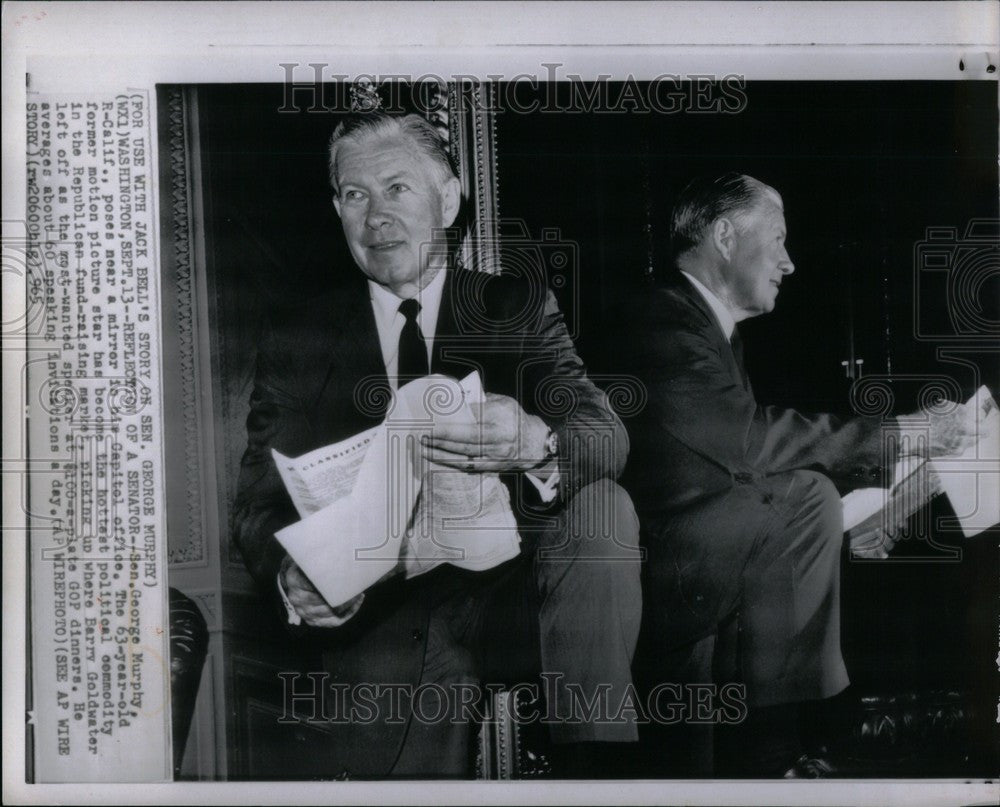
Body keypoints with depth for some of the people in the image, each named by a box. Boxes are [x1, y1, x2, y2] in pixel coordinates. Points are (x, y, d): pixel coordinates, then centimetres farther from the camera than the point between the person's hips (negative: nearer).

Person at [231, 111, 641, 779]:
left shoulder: (520, 309, 6)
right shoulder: (297, 344, 7)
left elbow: (605, 436, -8)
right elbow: (259, 504, 2)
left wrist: (536, 445, -34)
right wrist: (289, 576, -23)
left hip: (510, 597, 2)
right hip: (380, 617, -1)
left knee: (601, 503, -26)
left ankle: (597, 759, -17)